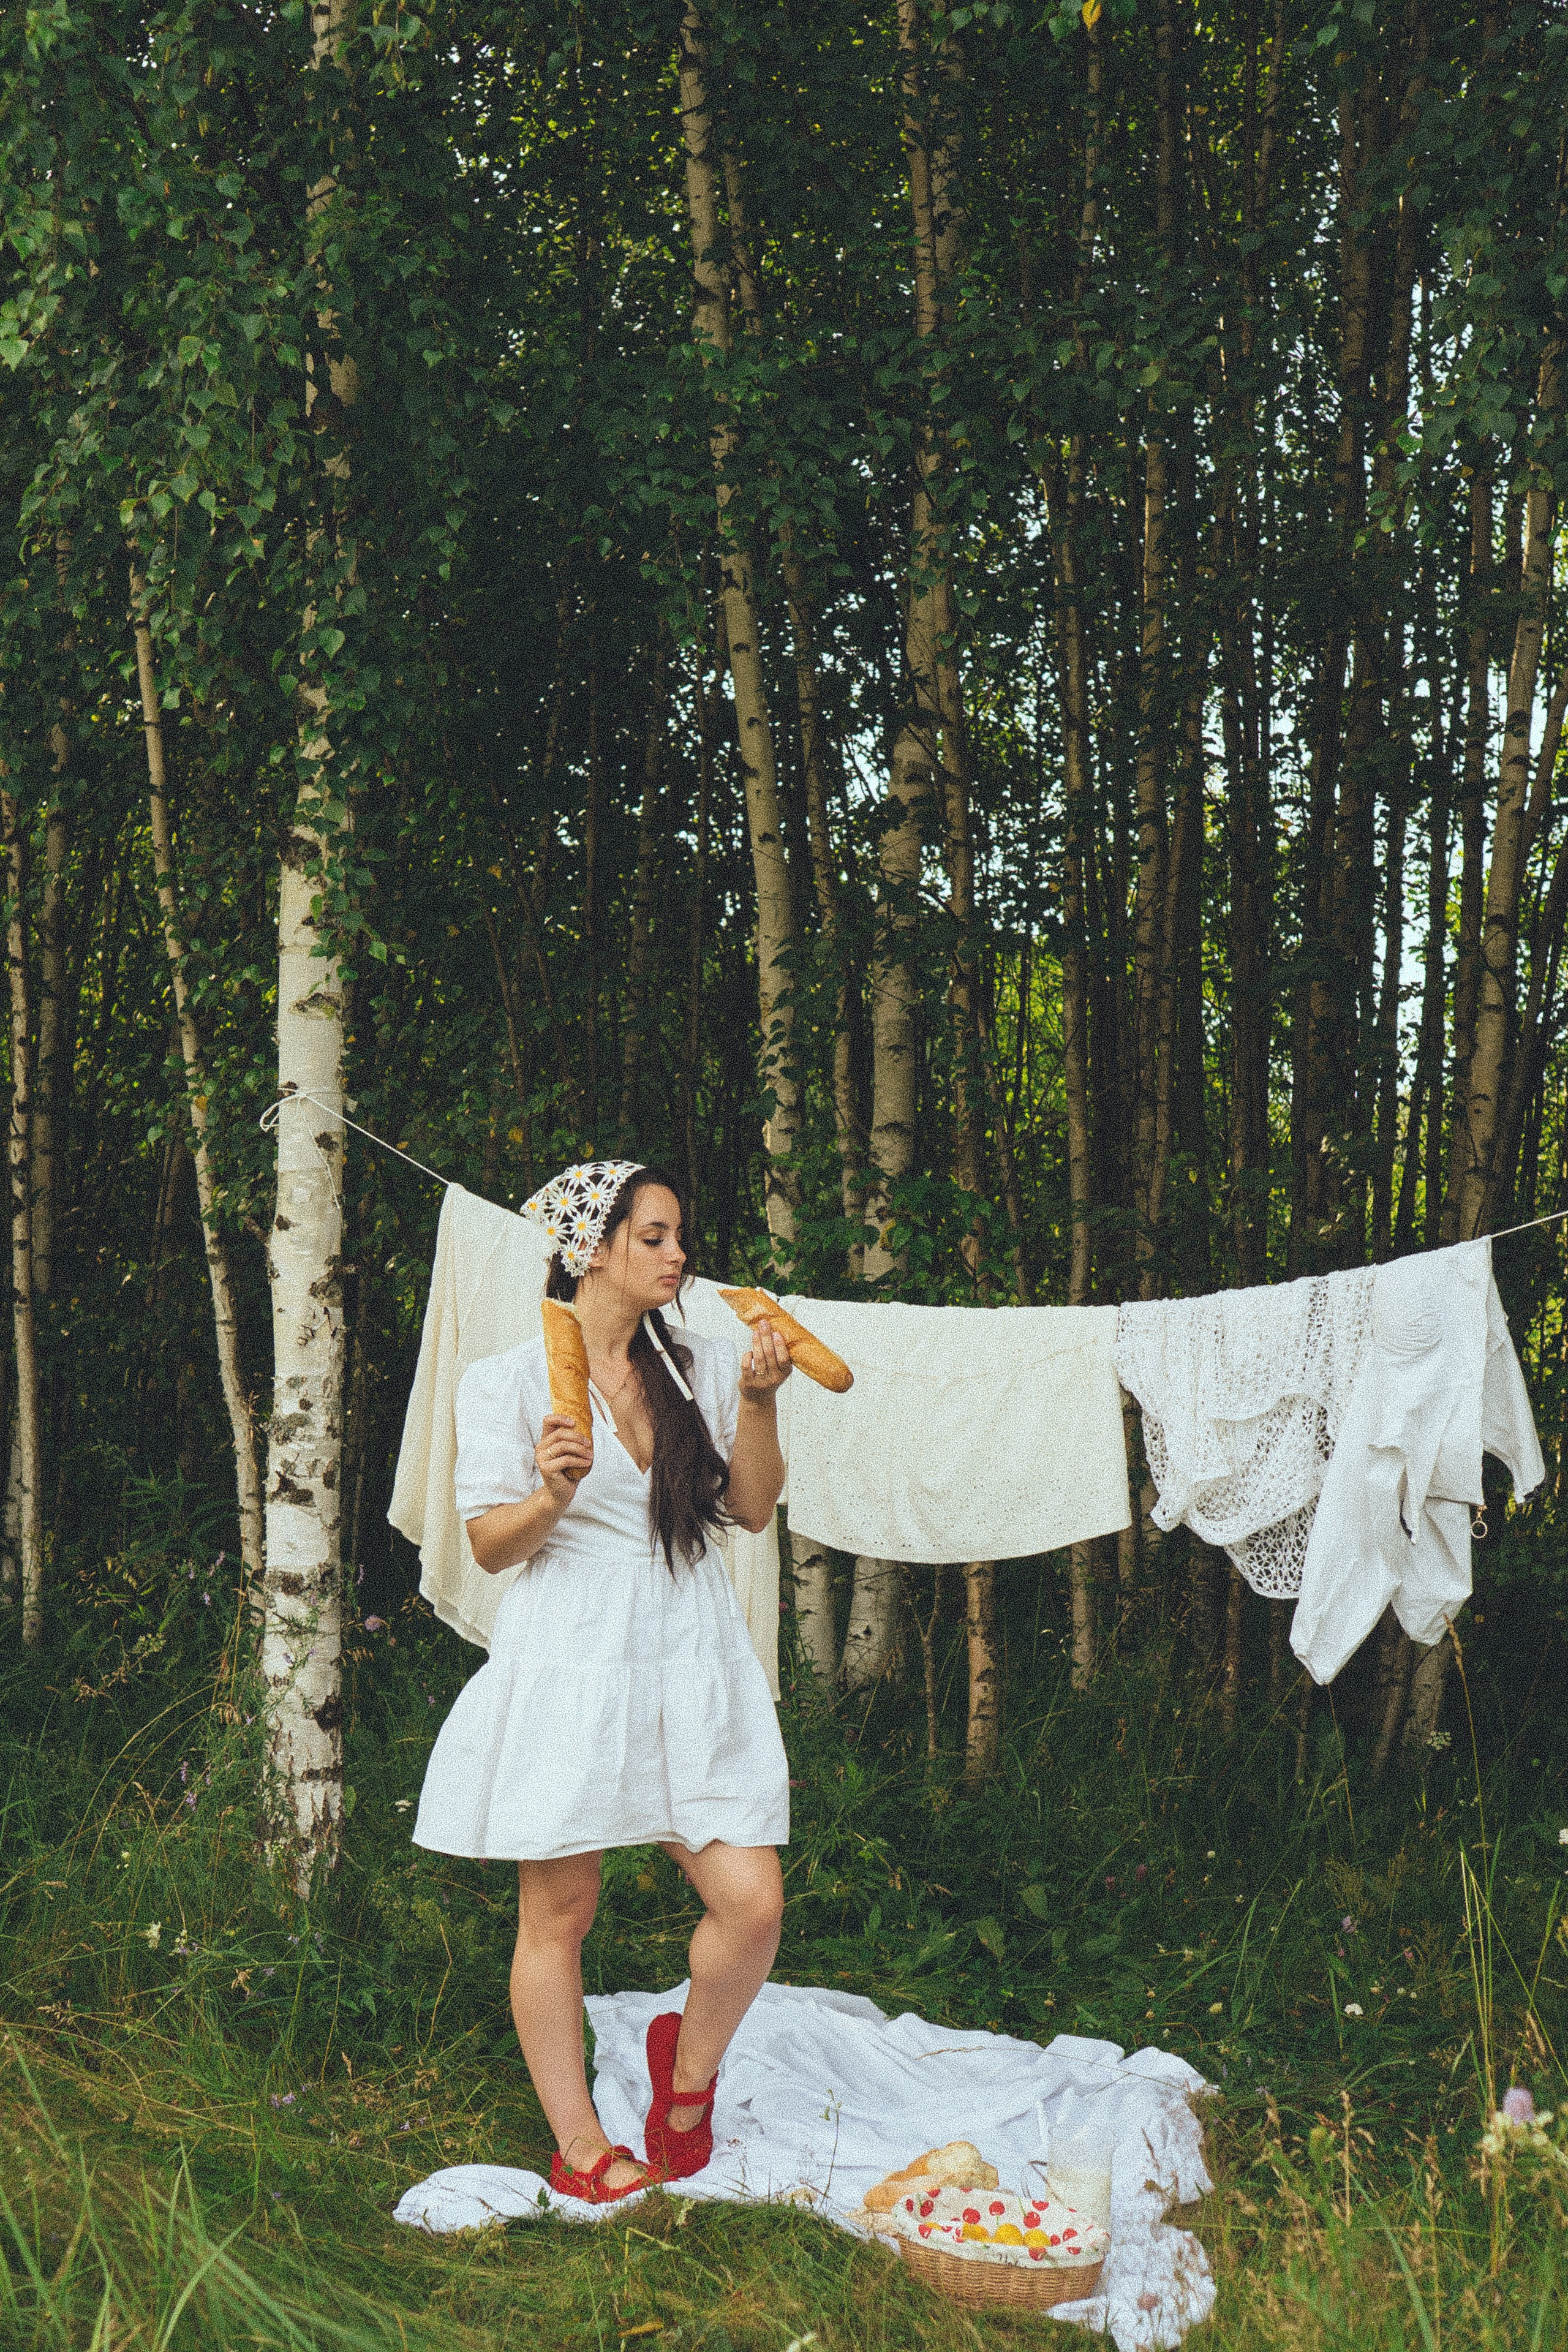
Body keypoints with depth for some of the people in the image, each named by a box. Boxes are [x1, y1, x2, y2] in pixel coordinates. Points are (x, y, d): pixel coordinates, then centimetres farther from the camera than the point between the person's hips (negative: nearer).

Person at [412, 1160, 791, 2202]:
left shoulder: (700, 1365, 11)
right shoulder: (509, 1381, -1)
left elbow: (754, 1509, 9)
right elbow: (490, 1546, -1)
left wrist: (758, 1404, -5)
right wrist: (551, 1497, -21)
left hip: (691, 1661, 4)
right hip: (568, 1662, -3)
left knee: (752, 1901, -5)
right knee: (559, 1914, 5)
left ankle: (689, 2064, 24)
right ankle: (579, 2139, 24)